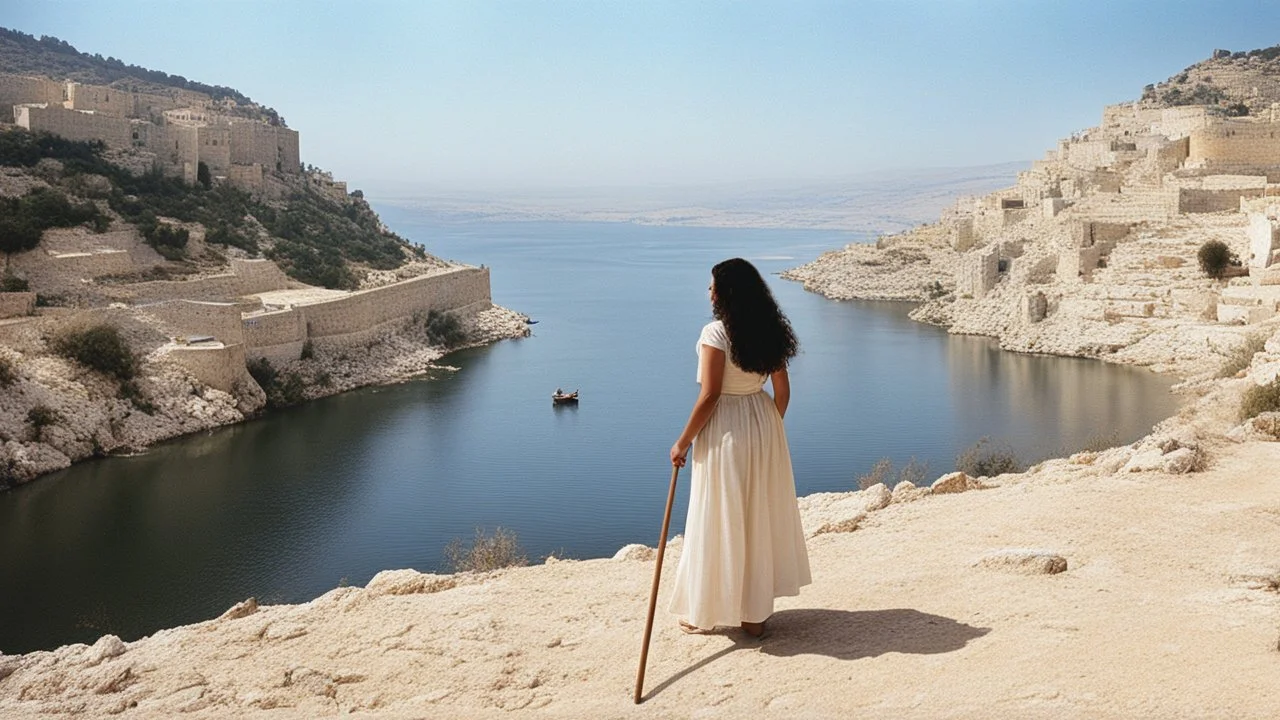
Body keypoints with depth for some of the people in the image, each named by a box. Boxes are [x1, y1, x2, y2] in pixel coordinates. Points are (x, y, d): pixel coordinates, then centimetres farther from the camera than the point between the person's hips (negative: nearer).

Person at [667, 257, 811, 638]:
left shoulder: (716, 333, -17)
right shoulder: (769, 331, 3)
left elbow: (709, 395, -19)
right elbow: (783, 390, 7)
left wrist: (683, 442, -10)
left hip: (725, 430, -7)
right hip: (763, 423, 7)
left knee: (720, 518, 4)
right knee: (762, 513, 14)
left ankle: (707, 611, 17)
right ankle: (756, 611, 25)